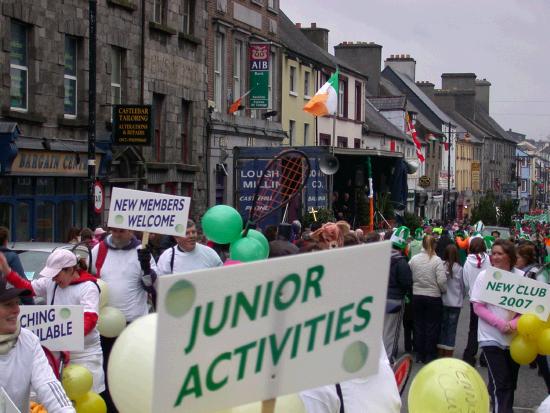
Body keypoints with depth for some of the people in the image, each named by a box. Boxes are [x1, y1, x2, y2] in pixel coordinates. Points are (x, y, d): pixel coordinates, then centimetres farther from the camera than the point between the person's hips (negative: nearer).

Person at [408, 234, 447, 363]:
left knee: (419, 325, 13)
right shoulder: (437, 260, -13)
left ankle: (419, 355, 19)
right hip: (433, 297, -3)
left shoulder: (414, 259, -5)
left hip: (417, 296, 3)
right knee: (432, 326, 8)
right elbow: (442, 280, -16)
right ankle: (430, 355, 12)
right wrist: (443, 290, 3)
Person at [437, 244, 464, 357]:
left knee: (442, 326, 12)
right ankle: (448, 355, 7)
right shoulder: (459, 269, -11)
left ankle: (441, 353, 18)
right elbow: (462, 285, -2)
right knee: (451, 328, 5)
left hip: (443, 301, 1)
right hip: (455, 302, -1)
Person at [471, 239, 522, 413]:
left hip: (515, 337, 3)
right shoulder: (484, 276, -6)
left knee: (510, 382, 12)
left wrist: (515, 323, -18)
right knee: (500, 383, -9)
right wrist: (501, 324, -19)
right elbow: (478, 307, -7)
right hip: (492, 337, -3)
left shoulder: (521, 276, -3)